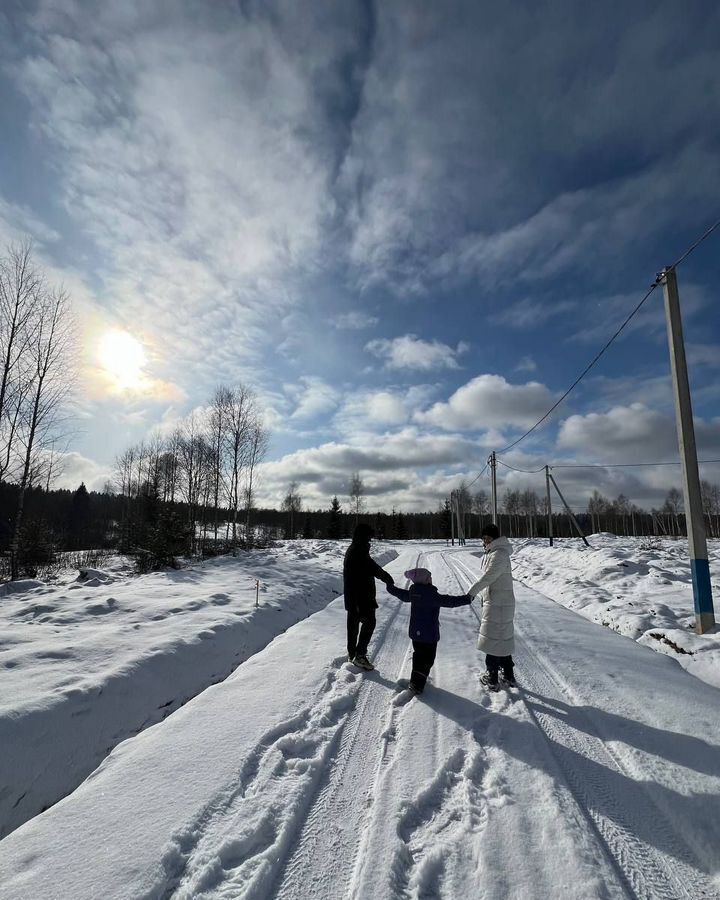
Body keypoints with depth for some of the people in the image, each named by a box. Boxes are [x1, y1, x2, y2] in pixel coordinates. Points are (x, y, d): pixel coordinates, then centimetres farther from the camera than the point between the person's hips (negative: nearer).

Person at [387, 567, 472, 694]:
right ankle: (417, 684, 3)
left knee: (418, 656, 23)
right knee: (427, 660, 6)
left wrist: (391, 587, 34)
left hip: (415, 633, 7)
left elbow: (402, 595, 15)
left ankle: (415, 680, 33)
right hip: (429, 635, -7)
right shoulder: (432, 595, -24)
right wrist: (467, 599, -19)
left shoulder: (413, 593, -2)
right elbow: (449, 601, -25)